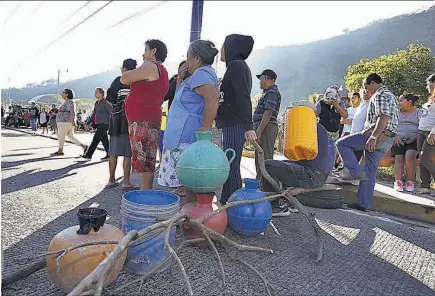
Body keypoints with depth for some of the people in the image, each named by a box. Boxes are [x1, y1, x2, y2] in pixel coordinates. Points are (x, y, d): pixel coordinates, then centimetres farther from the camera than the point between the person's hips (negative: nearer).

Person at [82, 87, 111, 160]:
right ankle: (109, 155, 16)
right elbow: (94, 114, 20)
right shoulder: (96, 103, 15)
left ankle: (88, 154, -4)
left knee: (95, 139, -8)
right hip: (98, 124, 8)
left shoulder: (105, 102, -9)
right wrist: (88, 123, 16)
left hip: (104, 124, -8)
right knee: (104, 140, 10)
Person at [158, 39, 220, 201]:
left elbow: (213, 97, -31)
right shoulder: (199, 74, 22)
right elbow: (180, 96, 31)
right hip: (183, 135, 11)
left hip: (186, 137, -11)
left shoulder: (201, 73, -12)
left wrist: (205, 127, -28)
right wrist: (180, 78, 16)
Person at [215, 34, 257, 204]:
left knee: (231, 169, -7)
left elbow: (243, 97, -20)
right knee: (231, 168, 12)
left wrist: (248, 126, -28)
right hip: (235, 125, 10)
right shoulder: (241, 66, 20)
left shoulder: (235, 65, -8)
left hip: (234, 125, -10)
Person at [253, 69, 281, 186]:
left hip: (266, 128, -11)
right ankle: (260, 182, 26)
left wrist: (259, 131, -24)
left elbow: (268, 113, -21)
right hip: (264, 129, 11)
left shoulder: (272, 92, -10)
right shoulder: (269, 92, 23)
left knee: (265, 158, -10)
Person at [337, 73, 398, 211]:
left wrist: (373, 137, -25)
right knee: (369, 172, 9)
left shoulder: (380, 95, -8)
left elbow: (384, 117, -22)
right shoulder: (391, 95, 26)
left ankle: (355, 171, -12)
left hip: (378, 136, -10)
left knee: (342, 143, -6)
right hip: (387, 140, 10)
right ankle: (363, 203, 12)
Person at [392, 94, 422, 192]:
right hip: (398, 140, 3)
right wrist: (395, 136, -6)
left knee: (410, 156, -25)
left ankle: (410, 182, -15)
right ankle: (398, 182, -17)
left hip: (413, 141, -2)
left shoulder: (419, 112, 7)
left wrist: (415, 137, -14)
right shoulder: (397, 112, 14)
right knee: (399, 159, -12)